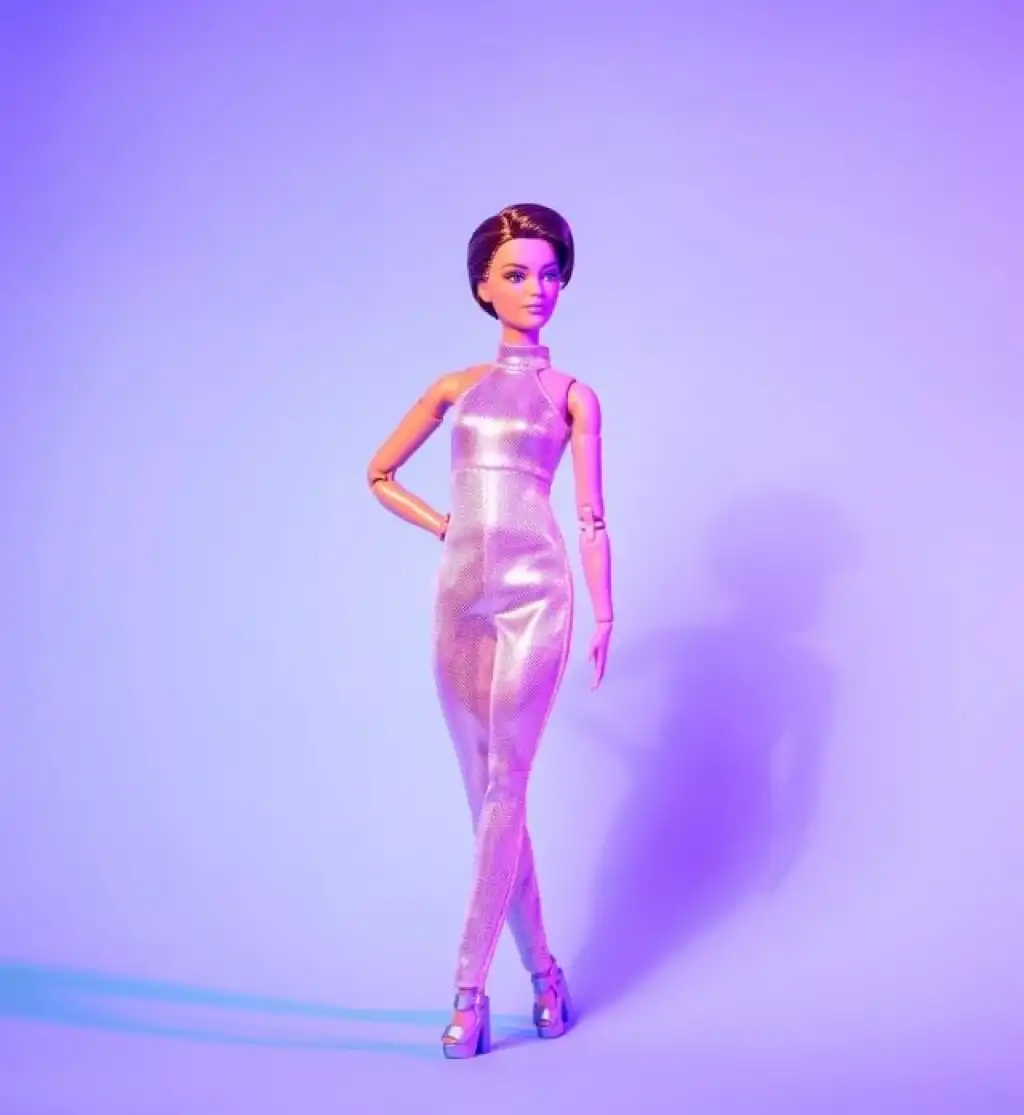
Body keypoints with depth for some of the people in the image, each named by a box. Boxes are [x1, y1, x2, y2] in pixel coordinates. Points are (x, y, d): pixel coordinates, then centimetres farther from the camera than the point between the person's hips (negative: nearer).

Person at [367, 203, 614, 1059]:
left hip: (535, 595, -3)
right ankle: (543, 973, 17)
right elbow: (380, 476, 21)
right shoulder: (454, 387, 13)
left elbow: (592, 514, 4)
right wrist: (444, 526, 11)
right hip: (462, 597, 3)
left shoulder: (572, 396, 7)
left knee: (503, 790, -7)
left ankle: (470, 990, -4)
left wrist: (606, 614, 0)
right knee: (487, 795, 5)